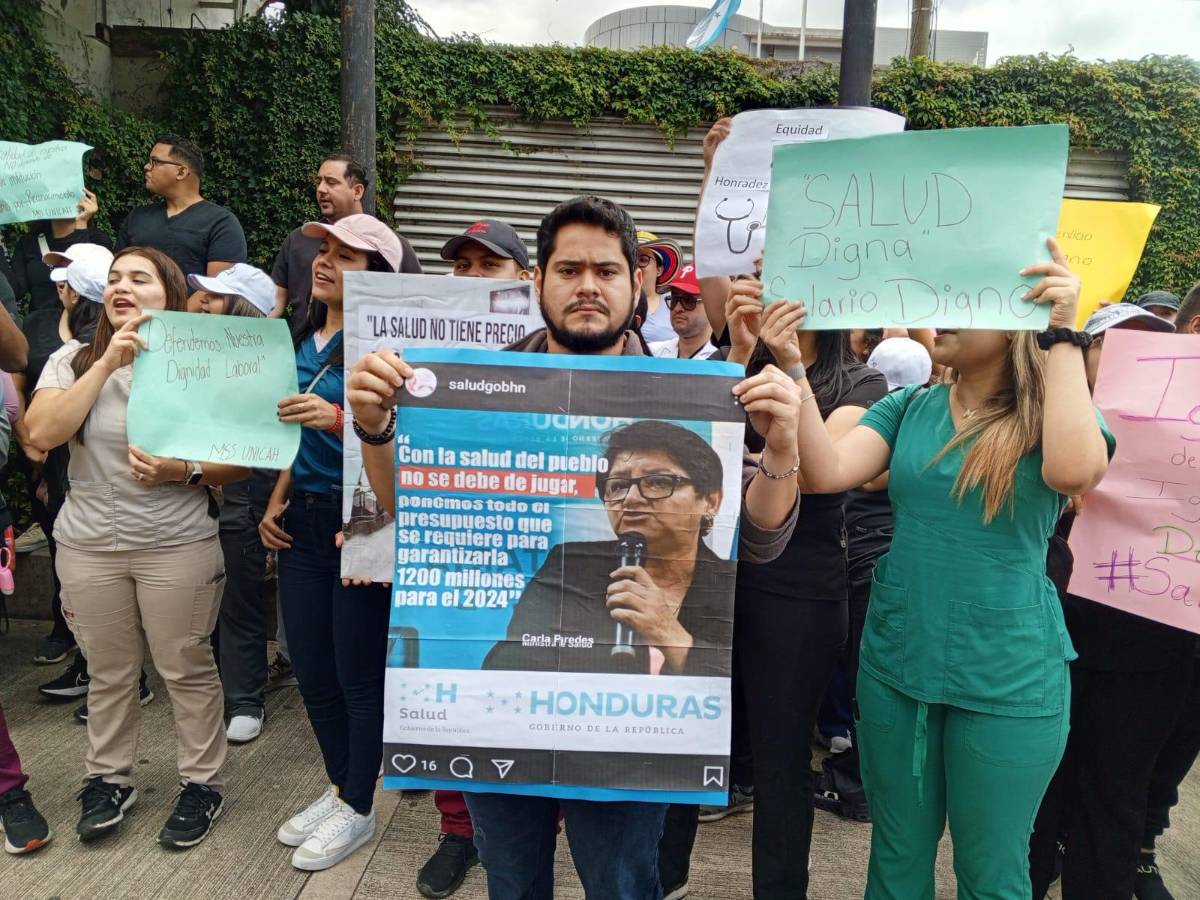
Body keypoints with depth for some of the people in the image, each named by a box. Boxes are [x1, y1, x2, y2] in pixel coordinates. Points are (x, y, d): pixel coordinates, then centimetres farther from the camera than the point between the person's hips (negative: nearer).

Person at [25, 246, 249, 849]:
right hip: (88, 547, 3)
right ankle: (108, 778, 36)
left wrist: (184, 471, -23)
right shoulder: (73, 360, 2)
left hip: (179, 546, -2)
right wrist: (107, 363, -18)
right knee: (108, 673, 15)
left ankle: (202, 782, 24)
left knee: (187, 669, 7)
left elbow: (238, 463, -4)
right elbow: (42, 433, -15)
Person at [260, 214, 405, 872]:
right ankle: (339, 788, 37)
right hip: (304, 522, 7)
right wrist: (276, 501, 11)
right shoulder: (305, 343, 10)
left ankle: (358, 809, 28)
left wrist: (340, 419, -31)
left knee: (358, 676, 7)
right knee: (311, 671, 16)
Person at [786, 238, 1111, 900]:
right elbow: (827, 472, -13)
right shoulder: (908, 408, 2)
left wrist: (1063, 336, -24)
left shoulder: (1053, 415, -6)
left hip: (1008, 679, -2)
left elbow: (1074, 472, -30)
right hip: (895, 663, 3)